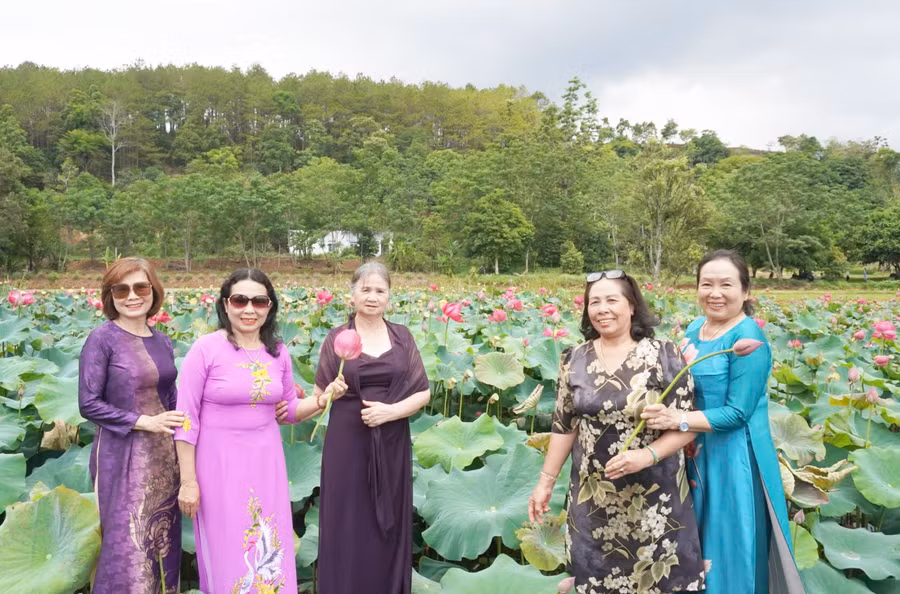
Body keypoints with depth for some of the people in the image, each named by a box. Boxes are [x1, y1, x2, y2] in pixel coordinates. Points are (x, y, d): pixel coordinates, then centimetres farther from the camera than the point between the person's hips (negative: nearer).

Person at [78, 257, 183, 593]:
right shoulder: (102, 339, -10)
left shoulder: (162, 342, 6)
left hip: (163, 455, 5)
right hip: (122, 456, -5)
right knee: (128, 545, 2)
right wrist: (145, 421, -19)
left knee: (162, 539, 13)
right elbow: (88, 405, -13)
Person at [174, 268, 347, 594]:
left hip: (266, 463, 4)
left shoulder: (278, 352, 1)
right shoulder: (205, 349, -12)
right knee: (227, 556, 9)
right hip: (220, 466, -4)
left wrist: (324, 398, -7)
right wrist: (188, 481, -10)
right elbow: (185, 419, -10)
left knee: (270, 556, 13)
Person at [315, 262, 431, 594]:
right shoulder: (337, 338, -1)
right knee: (348, 523, 5)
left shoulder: (402, 336, 3)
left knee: (389, 523, 11)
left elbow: (423, 393, 2)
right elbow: (320, 394, 3)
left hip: (392, 444, 2)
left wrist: (391, 411, -13)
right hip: (348, 443, -1)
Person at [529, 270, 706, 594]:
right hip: (593, 494, 3)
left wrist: (647, 455, -23)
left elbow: (687, 425, -9)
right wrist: (546, 481, 5)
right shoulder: (574, 359, -1)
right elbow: (564, 425, 5)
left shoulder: (663, 355, -10)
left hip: (655, 493, -2)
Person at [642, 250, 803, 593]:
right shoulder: (694, 329, 5)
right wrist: (665, 413, -4)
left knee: (731, 549, 8)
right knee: (699, 542, 20)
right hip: (695, 455, 7)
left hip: (735, 460, -7)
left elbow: (737, 413, -21)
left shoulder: (748, 338, -18)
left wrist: (678, 420, -30)